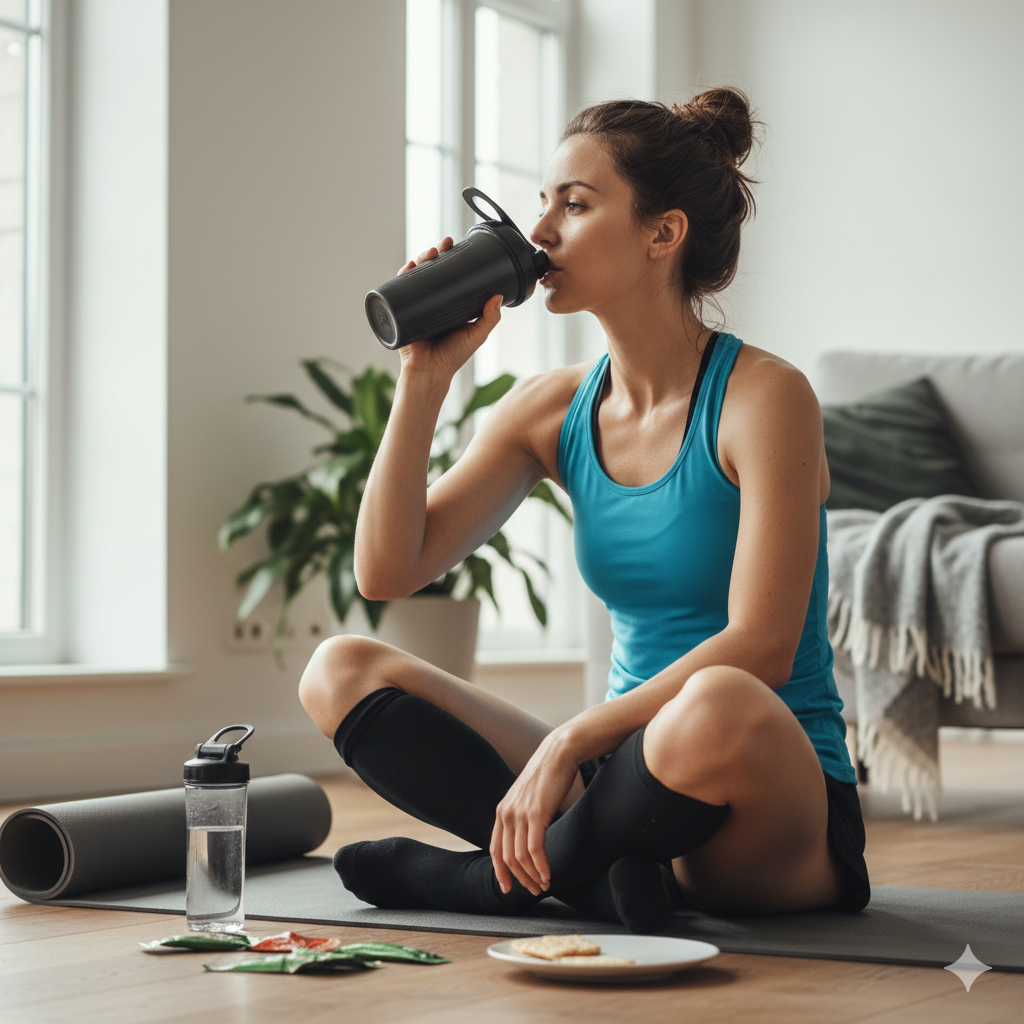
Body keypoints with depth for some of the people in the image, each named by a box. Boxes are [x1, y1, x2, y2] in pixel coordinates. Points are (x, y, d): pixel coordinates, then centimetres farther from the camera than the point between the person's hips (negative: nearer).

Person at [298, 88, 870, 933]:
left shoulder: (763, 397, -11)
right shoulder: (552, 411, 6)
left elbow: (757, 649, -20)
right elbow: (387, 570, 0)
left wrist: (569, 742, -26)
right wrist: (426, 376, -6)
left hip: (781, 809, -5)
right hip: (635, 767, 6)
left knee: (718, 708, -41)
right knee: (340, 672, -4)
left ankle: (509, 875, -14)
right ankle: (588, 867, -18)